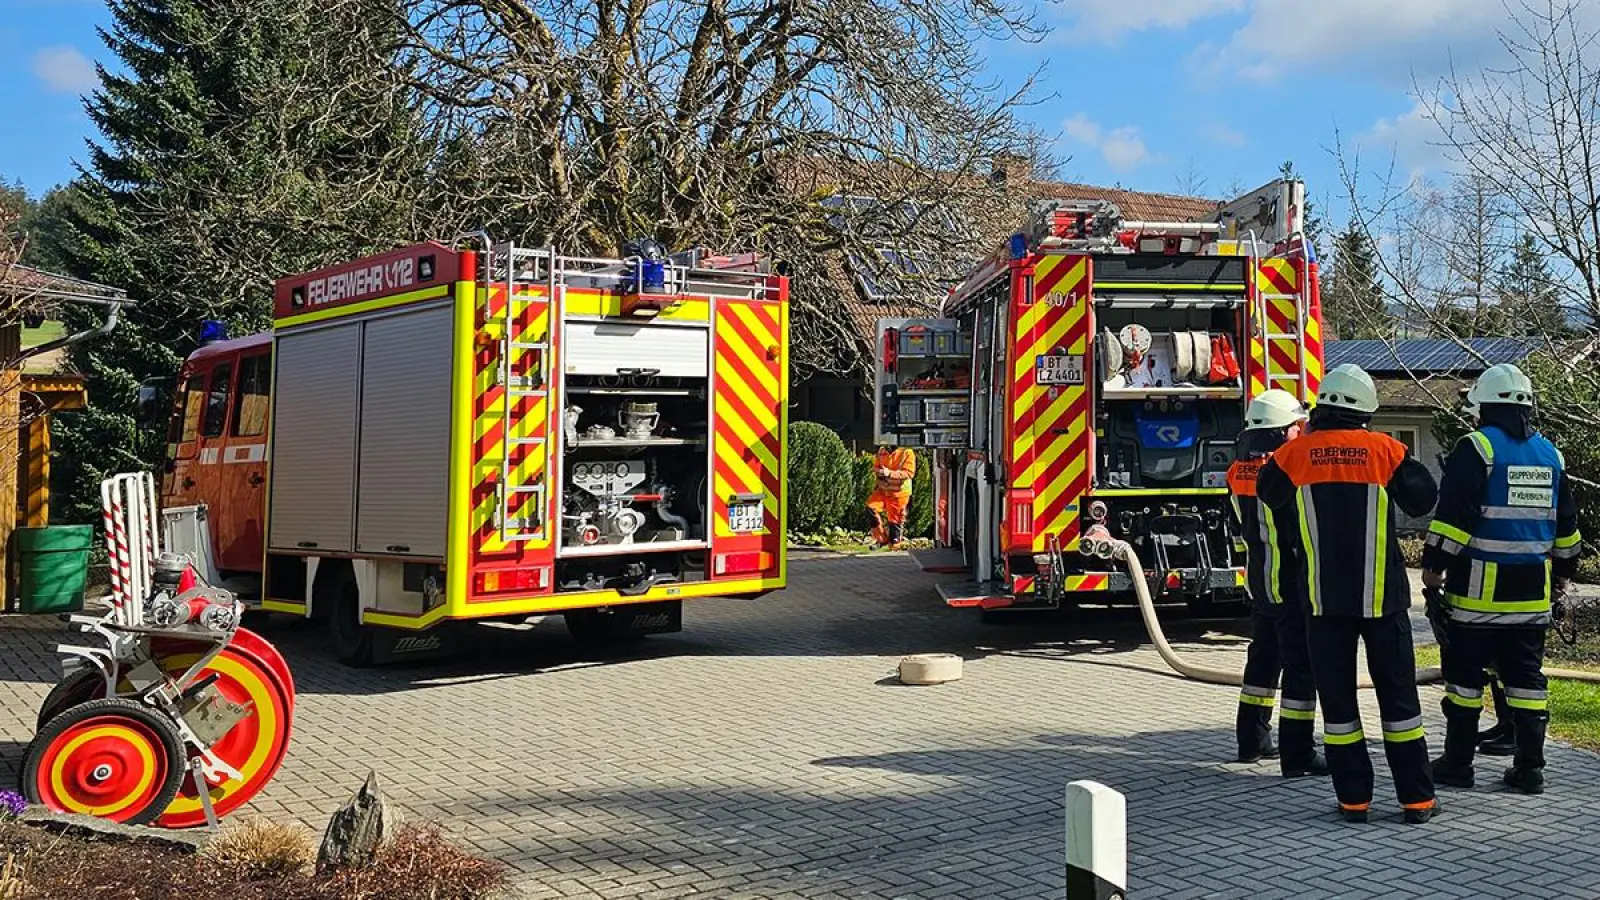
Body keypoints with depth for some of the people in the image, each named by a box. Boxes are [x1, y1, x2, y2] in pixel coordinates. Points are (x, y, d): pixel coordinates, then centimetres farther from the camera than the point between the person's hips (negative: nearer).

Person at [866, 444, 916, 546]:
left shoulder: (907, 452, -12)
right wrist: (877, 472, -9)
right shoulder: (881, 451, 5)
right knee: (871, 507, -14)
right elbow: (875, 466, 15)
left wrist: (890, 473, -29)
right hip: (883, 489, 5)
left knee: (895, 519, 3)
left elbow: (908, 473, -19)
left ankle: (894, 544, 22)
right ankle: (882, 538, -1)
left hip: (899, 491, -4)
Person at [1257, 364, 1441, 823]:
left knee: (1337, 696, 8)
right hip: (1382, 595, 0)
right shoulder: (1384, 449, -5)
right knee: (1397, 694, 8)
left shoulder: (1295, 452, -3)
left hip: (1326, 596, 0)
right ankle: (1417, 799, 12)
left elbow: (1269, 493, 15)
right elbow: (1423, 499, 5)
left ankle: (1354, 799, 9)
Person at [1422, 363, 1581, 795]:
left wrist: (1434, 563, -9)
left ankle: (1457, 762, 8)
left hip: (1479, 584, -5)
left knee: (1465, 672, 3)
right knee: (1526, 674, 10)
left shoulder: (1477, 447, -9)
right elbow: (1565, 521, 19)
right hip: (1531, 588, 6)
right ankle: (1529, 767, 12)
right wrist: (1564, 569, 29)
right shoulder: (1549, 453, 11)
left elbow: (1455, 514, -15)